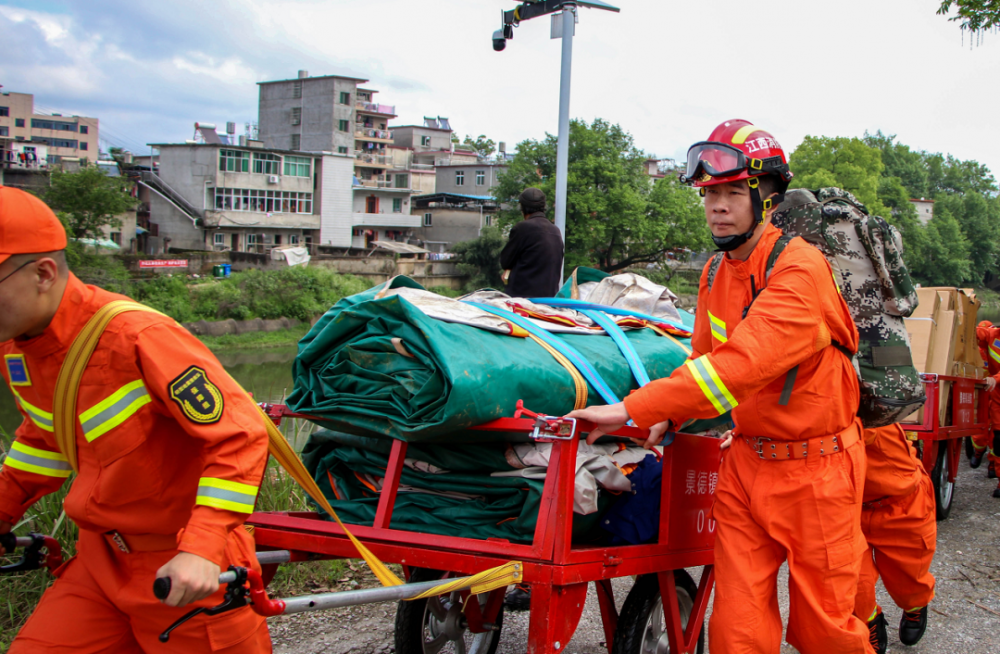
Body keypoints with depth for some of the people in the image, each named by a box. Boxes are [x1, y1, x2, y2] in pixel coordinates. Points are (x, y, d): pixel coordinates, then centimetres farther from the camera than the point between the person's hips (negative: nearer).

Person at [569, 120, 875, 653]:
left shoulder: (800, 269, -20)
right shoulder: (716, 273, 6)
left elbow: (743, 362, -32)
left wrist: (634, 408, -34)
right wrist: (669, 415, -1)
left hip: (813, 470, -6)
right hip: (745, 461, 6)